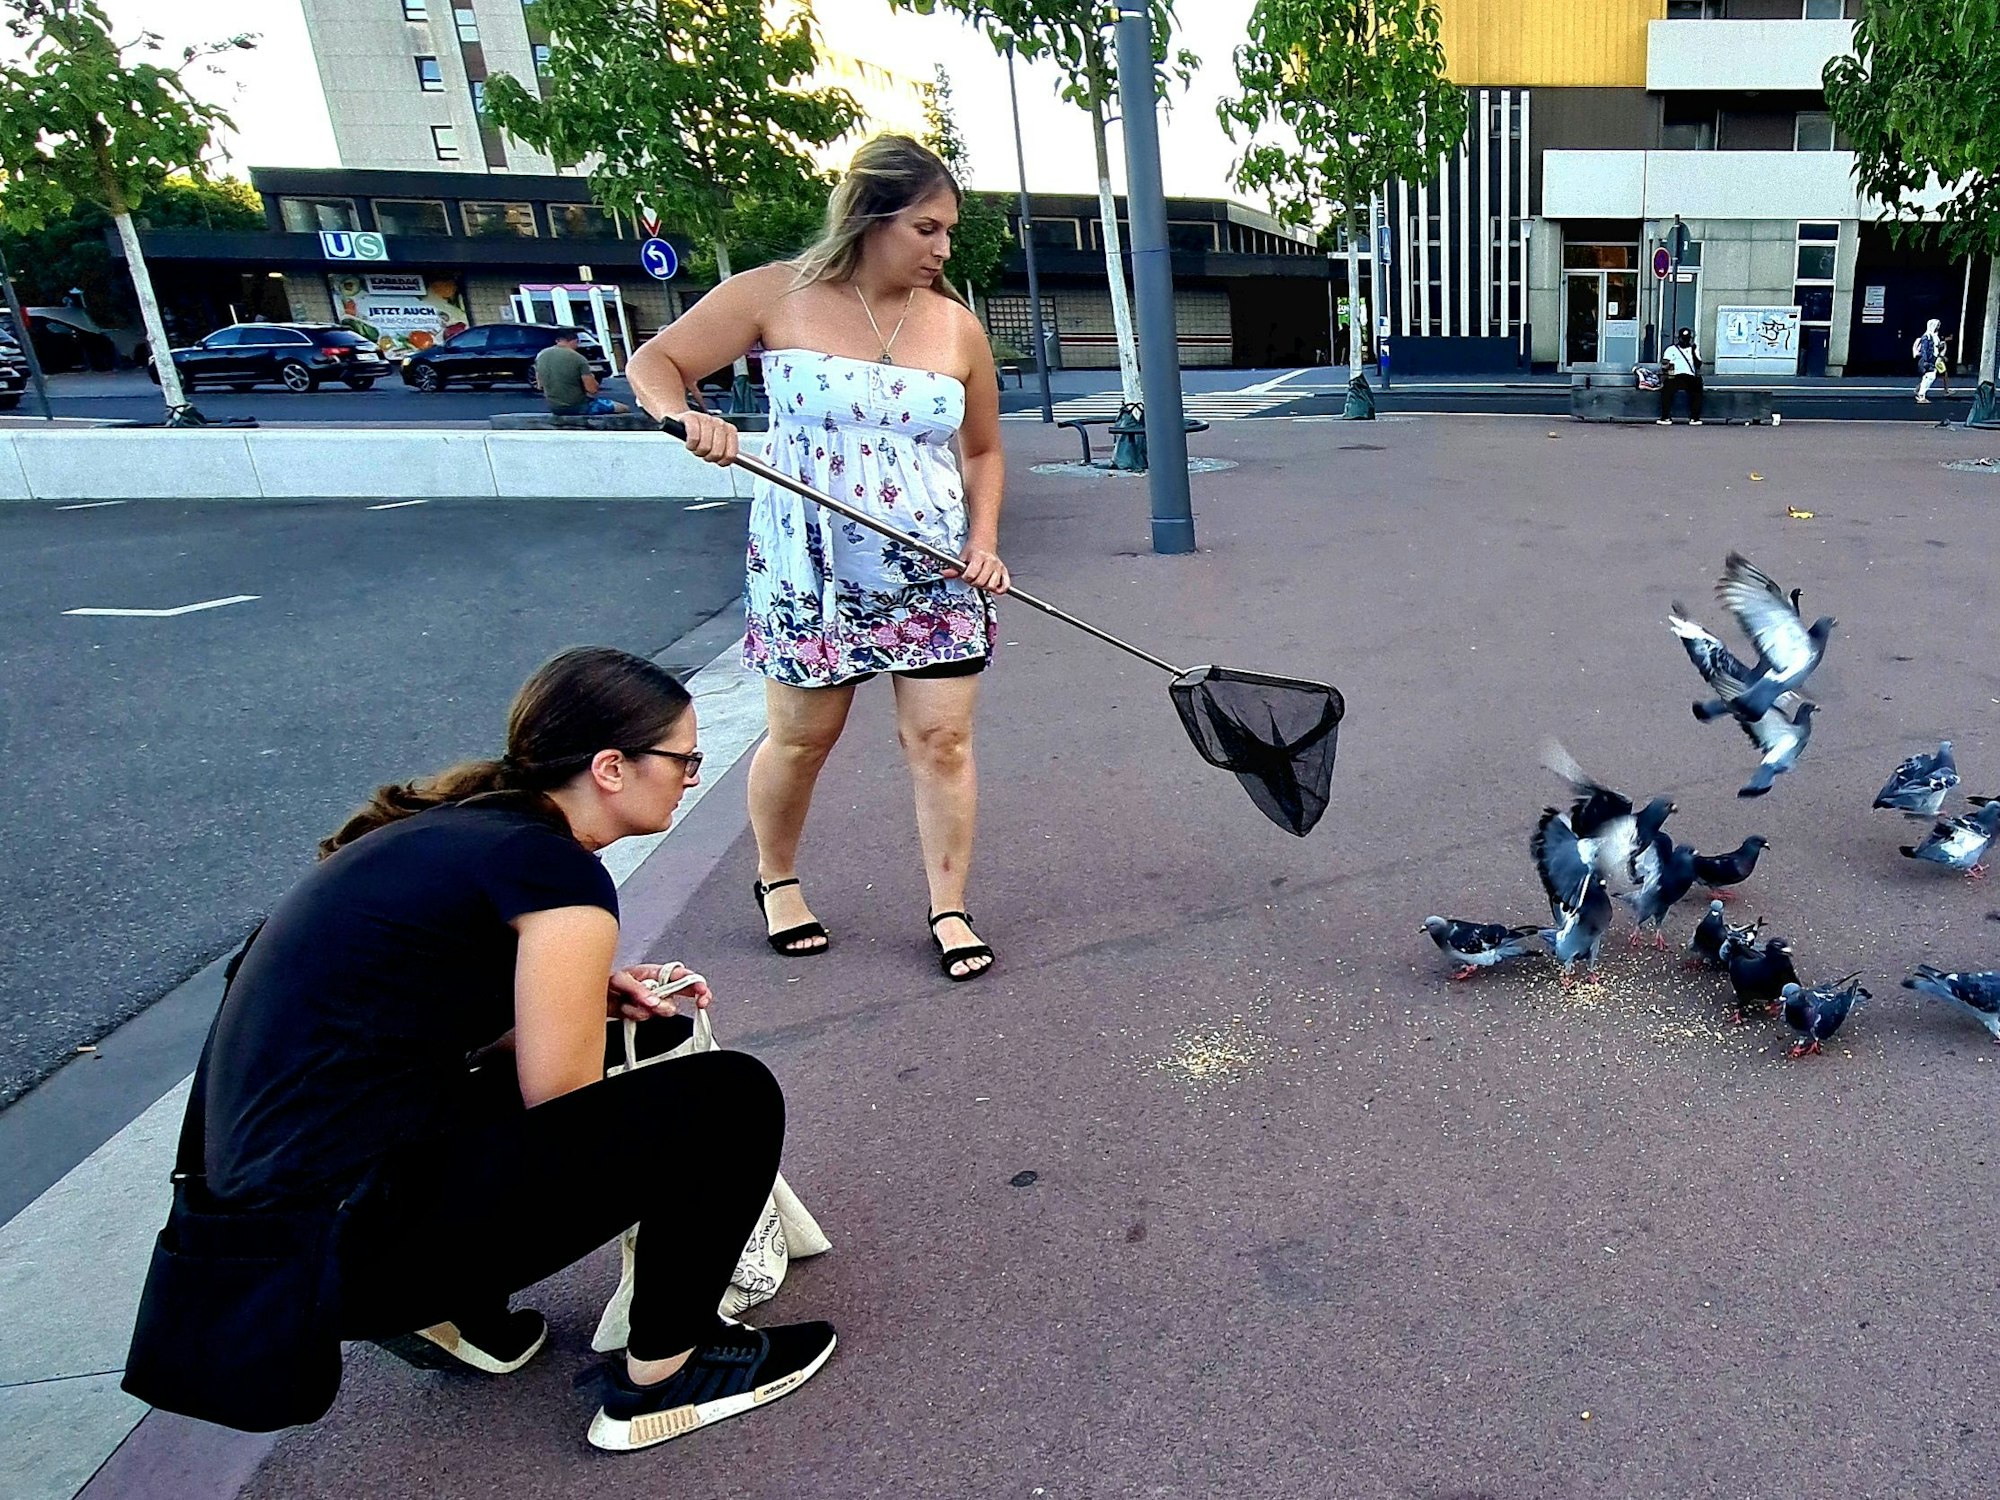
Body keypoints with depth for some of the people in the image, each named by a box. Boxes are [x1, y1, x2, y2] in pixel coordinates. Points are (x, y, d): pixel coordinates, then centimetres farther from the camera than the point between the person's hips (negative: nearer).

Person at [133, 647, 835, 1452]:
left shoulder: (453, 824, 9)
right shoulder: (556, 869, -16)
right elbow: (560, 1097, -9)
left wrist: (588, 995, 10)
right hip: (353, 1232, -9)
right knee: (730, 1099, -7)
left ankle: (454, 1313, 19)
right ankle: (661, 1378, 11)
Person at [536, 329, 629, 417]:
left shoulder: (541, 355, 1)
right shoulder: (578, 359, -16)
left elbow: (540, 385, 11)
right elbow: (592, 389, -17)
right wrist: (591, 379, 5)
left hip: (553, 407, 7)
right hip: (577, 406, -7)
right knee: (623, 408, 3)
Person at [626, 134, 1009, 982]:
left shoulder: (956, 325, 3)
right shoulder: (777, 296, -5)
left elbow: (983, 450, 14)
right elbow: (654, 364, -1)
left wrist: (983, 541, -1)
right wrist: (685, 417, -23)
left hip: (938, 577, 2)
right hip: (811, 571, -2)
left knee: (941, 739, 0)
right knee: (803, 737, 11)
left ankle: (949, 911, 15)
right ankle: (775, 880, 37)